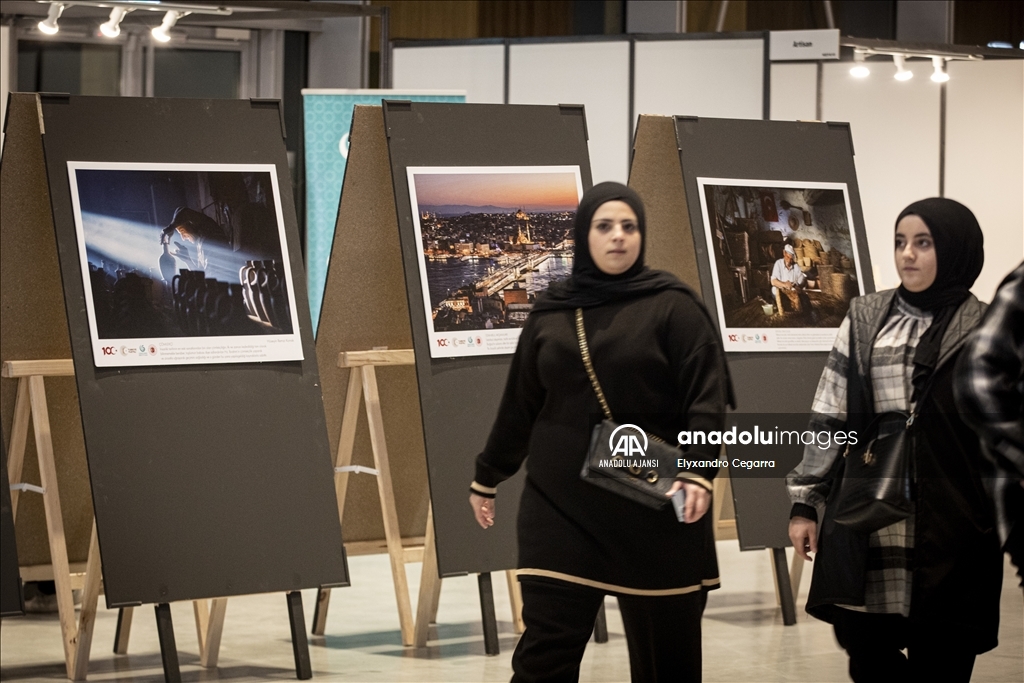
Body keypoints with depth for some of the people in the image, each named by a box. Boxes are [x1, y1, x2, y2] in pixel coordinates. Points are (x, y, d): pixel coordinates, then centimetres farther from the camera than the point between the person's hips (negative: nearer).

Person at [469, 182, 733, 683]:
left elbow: (707, 398, -8)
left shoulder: (673, 306, 0)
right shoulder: (550, 313, 10)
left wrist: (698, 472, -22)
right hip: (561, 504, 2)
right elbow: (519, 405, 19)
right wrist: (487, 477, 24)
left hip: (653, 508, -2)